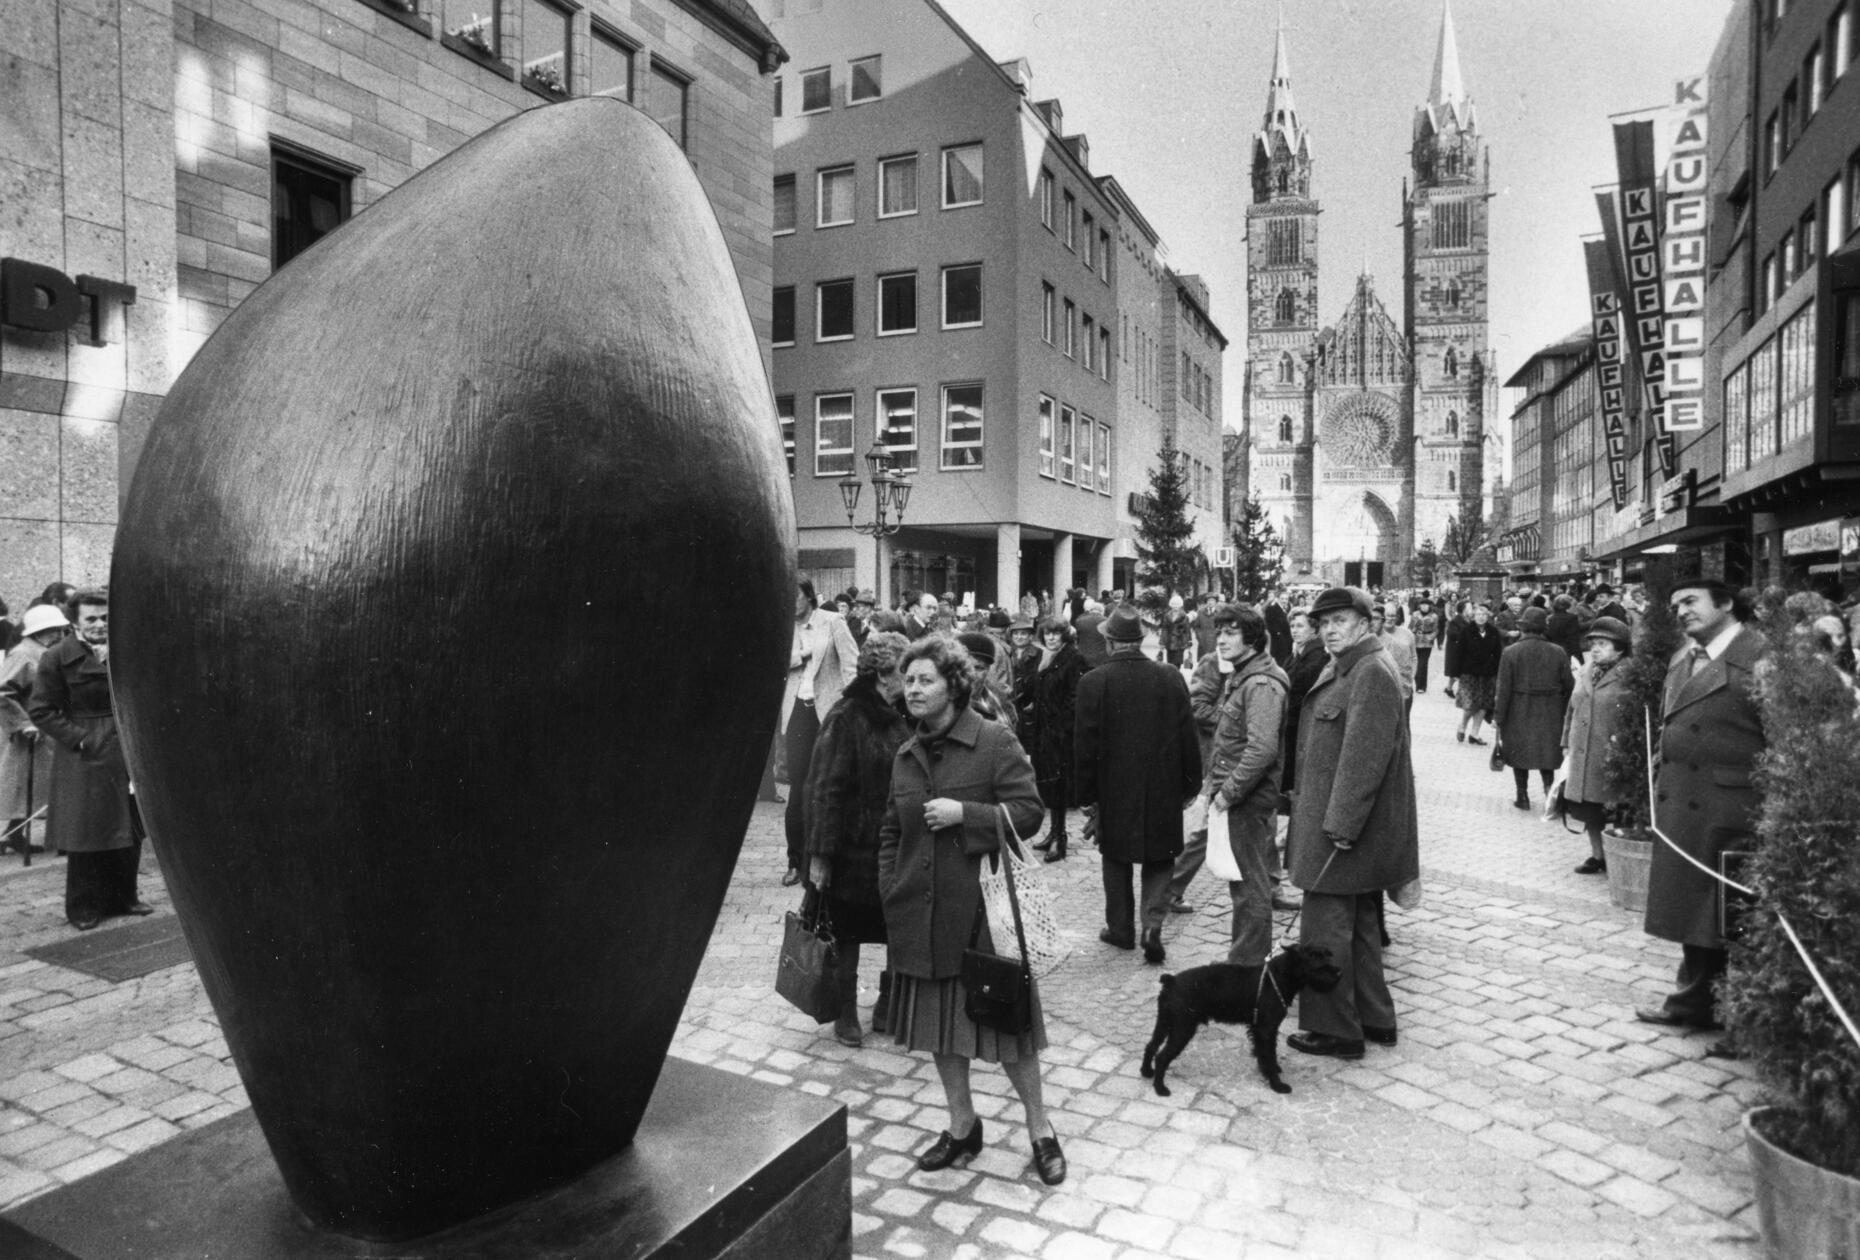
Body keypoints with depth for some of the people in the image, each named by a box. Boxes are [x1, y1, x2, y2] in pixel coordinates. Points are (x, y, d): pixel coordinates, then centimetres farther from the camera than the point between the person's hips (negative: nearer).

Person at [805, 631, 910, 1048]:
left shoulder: (899, 718, 6)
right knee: (848, 934, 9)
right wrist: (820, 853, -19)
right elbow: (824, 789, -16)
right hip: (853, 848, -6)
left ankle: (889, 1007, 27)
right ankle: (846, 1015, 25)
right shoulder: (845, 718, -14)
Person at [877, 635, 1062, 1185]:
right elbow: (891, 832, 15)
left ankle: (1039, 1129, 24)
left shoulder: (995, 741, -8)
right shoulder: (905, 756, 8)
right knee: (940, 1023, 14)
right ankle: (962, 1127, 33)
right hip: (920, 913, 5)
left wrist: (964, 814, -20)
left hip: (983, 907, -5)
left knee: (1006, 1019, 4)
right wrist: (891, 891, 5)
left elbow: (1029, 811, -11)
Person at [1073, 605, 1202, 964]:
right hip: (1163, 787, 1)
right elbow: (1188, 735, -1)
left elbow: (1085, 744, -9)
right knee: (1159, 859, 15)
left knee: (1117, 859, 15)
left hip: (1113, 787, -1)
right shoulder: (1170, 677, -6)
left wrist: (1086, 793, 1)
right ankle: (1153, 921, -1)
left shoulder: (1094, 682, -12)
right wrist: (1190, 784, 10)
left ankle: (1121, 928, 24)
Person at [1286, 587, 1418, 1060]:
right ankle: (1375, 1019, 32)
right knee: (1359, 927, 19)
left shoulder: (1372, 673, -18)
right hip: (1332, 820, 10)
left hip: (1346, 828, -10)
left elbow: (1363, 758, -23)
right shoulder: (1338, 670, 13)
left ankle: (1337, 1031, 12)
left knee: (1326, 931, 0)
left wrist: (1341, 826, -24)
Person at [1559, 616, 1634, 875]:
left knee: (1611, 812, 0)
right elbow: (1571, 711, 18)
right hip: (1582, 757, 7)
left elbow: (1639, 720, -12)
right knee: (1589, 812, 13)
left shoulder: (1629, 677, -10)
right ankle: (1597, 856, 26)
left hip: (1611, 761, -6)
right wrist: (1566, 744, 15)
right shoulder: (1585, 674, 12)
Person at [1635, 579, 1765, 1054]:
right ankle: (1694, 1000, 32)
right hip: (1681, 806, 8)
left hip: (1734, 813, -8)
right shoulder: (1682, 659, 14)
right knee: (1694, 909, 18)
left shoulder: (1760, 656, -12)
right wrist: (1663, 792, 14)